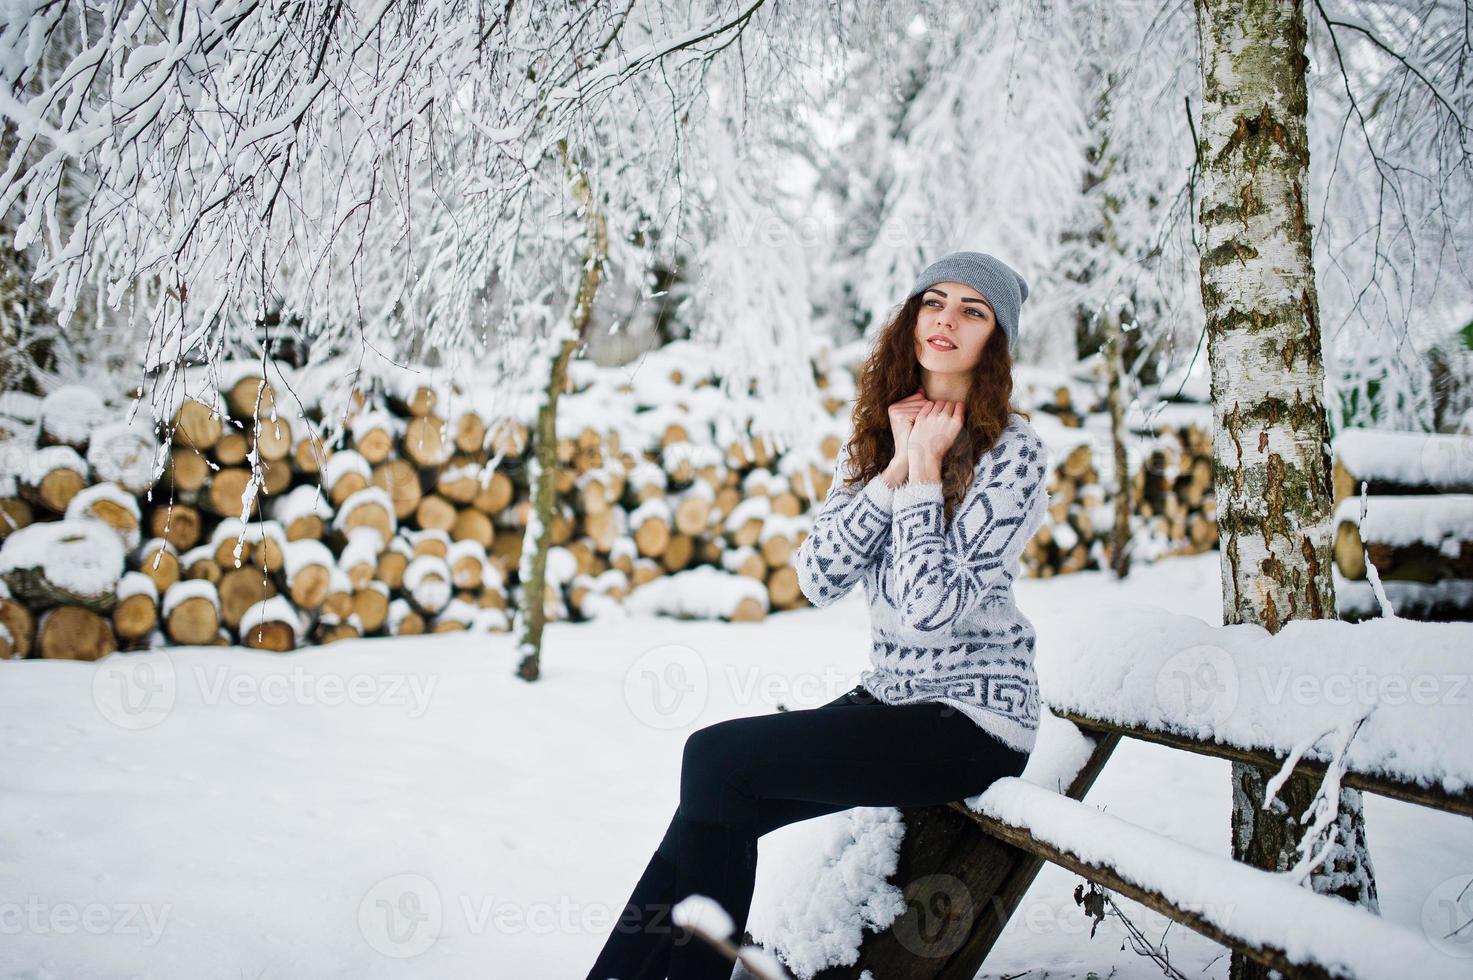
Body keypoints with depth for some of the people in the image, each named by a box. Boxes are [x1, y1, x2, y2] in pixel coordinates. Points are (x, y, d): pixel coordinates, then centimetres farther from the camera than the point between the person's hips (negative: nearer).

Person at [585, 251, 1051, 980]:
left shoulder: (1013, 453, -10)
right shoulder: (875, 434, 10)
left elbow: (932, 606, -21)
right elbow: (817, 578, -4)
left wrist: (925, 470, -15)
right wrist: (896, 468, -10)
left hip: (973, 722, -6)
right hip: (888, 698, 6)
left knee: (715, 758, -18)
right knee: (720, 812, -14)